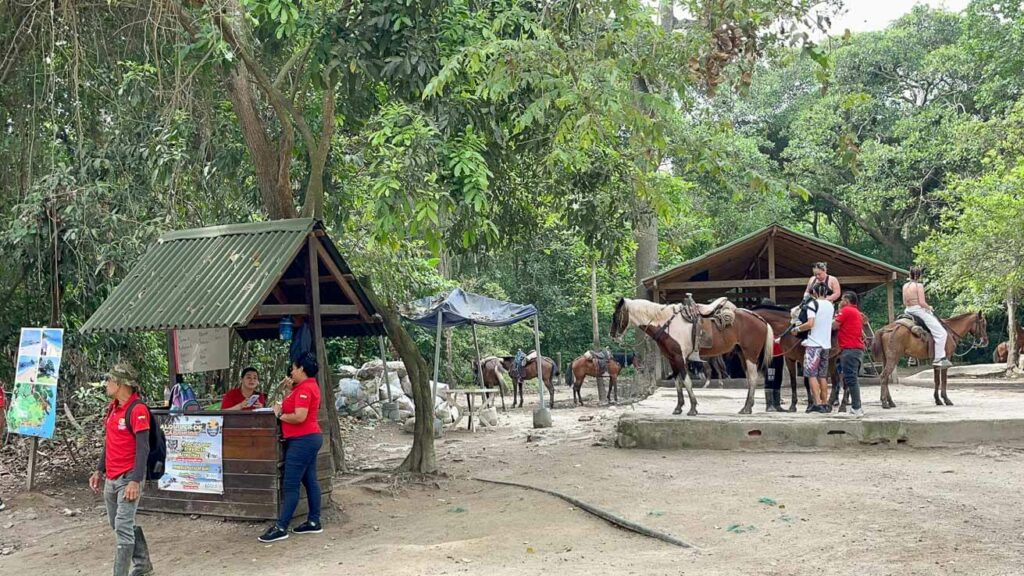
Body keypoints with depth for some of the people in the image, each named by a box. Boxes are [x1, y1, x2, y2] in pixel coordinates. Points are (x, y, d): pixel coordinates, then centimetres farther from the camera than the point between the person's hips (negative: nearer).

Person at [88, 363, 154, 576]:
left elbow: (142, 448, -19)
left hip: (128, 478, -9)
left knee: (123, 528, -9)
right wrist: (99, 470, 21)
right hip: (111, 478, 9)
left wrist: (135, 481, -24)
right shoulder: (113, 407, 11)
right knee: (118, 525, 17)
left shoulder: (137, 410, -16)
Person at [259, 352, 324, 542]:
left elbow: (299, 417, -26)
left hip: (303, 440, -11)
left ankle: (280, 528, -8)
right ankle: (314, 522, 16)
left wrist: (280, 415, -12)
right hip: (309, 438, 11)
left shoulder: (304, 388, -18)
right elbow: (295, 407, 19)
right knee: (310, 481, 12)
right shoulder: (308, 386, 15)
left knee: (290, 485, -9)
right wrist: (290, 388, 12)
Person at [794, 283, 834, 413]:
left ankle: (817, 403, -13)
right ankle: (825, 403, 11)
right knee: (823, 376, 11)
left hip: (814, 344, -6)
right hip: (826, 344, 6)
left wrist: (797, 329, -7)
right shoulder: (830, 306, 11)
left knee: (812, 374, -4)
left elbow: (810, 323, -20)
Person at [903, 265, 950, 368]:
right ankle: (938, 359, -11)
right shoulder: (919, 286, -13)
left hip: (908, 311, 9)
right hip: (919, 311, -9)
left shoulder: (905, 286, 9)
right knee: (941, 332, -5)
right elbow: (922, 303, -18)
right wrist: (929, 308, 0)